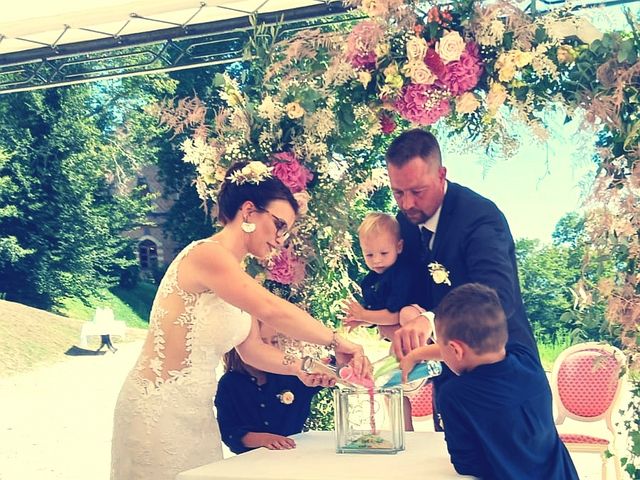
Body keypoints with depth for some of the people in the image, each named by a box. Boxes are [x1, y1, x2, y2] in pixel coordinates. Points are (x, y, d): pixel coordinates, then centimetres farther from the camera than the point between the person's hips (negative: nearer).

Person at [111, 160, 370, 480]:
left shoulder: (238, 278, 11)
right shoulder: (206, 254, -19)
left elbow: (251, 349, 9)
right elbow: (272, 310, -31)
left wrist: (298, 366, -7)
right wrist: (337, 342, -24)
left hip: (196, 413, 9)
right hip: (160, 409, -9)